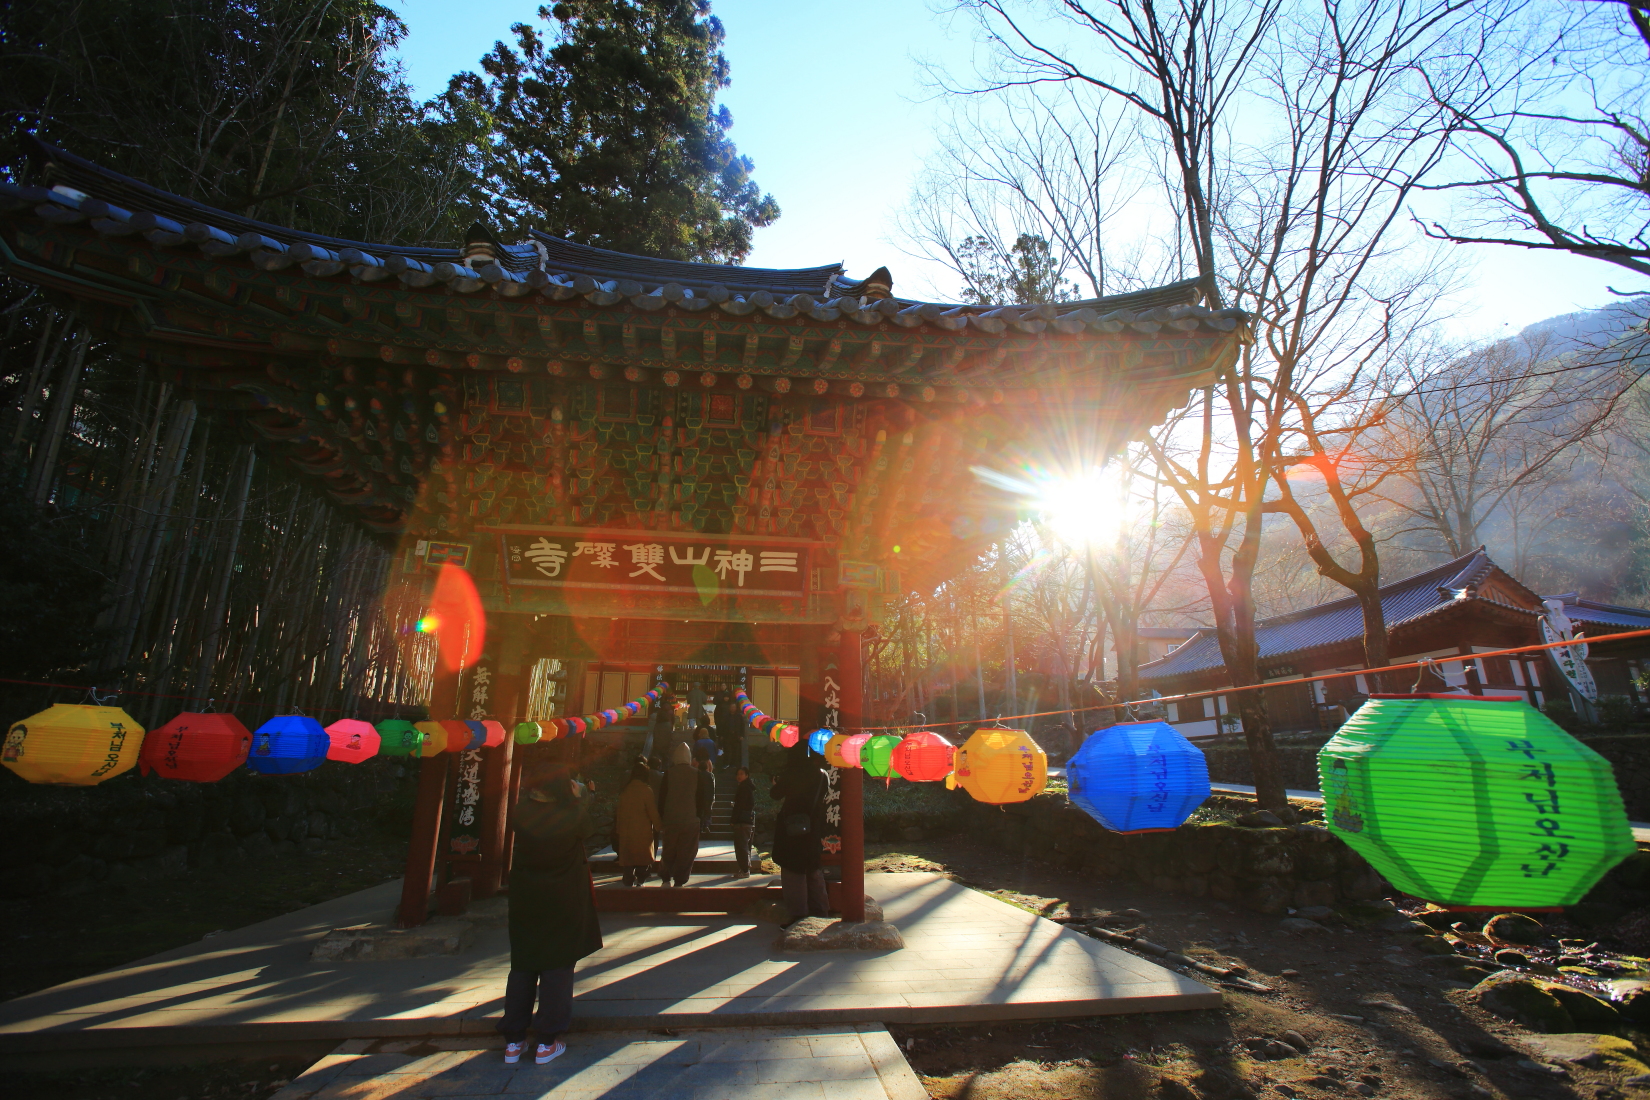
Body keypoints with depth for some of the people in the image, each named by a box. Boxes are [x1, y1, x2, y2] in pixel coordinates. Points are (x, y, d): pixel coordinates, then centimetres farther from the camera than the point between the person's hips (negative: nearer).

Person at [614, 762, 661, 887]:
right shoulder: (646, 790, -10)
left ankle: (629, 880, 11)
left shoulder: (625, 790, 4)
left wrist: (618, 829, 17)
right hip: (643, 831, -4)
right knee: (643, 856, 7)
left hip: (625, 830, 4)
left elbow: (620, 811, 9)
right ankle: (639, 880, 4)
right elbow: (653, 812, -9)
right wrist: (658, 827, 1)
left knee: (627, 855, 11)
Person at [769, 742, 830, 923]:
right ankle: (820, 913, 21)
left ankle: (798, 915, 4)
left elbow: (776, 794, -2)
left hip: (792, 829, -5)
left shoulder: (790, 774, -13)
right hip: (814, 829, 5)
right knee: (814, 871, 16)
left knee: (793, 873, 4)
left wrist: (775, 783, 18)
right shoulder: (822, 775, -1)